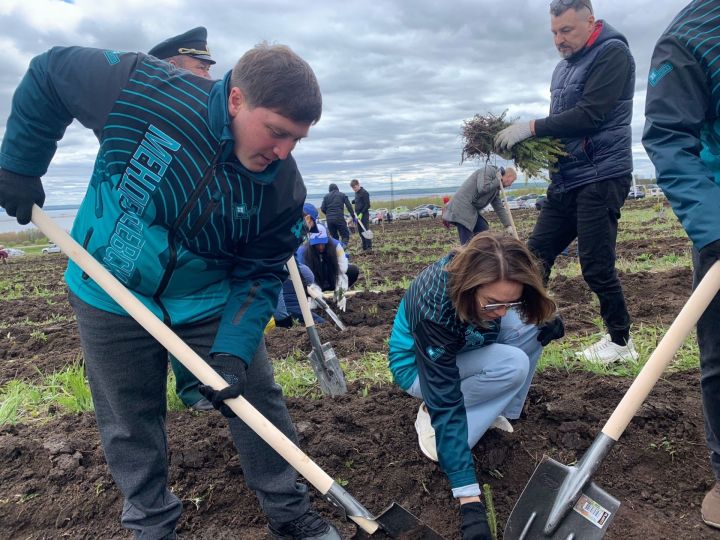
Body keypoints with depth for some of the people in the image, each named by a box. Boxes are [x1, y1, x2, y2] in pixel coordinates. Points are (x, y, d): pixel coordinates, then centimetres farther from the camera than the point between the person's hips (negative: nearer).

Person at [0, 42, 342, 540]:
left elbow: (259, 275, -13)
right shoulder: (143, 90, -25)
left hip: (212, 302, 1)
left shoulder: (283, 186, -19)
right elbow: (50, 73, -7)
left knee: (258, 401, 5)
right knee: (130, 424, 12)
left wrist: (233, 351, -25)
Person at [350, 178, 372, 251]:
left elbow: (367, 205, -16)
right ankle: (364, 247, 13)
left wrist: (361, 213, -20)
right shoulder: (356, 192, 12)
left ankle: (369, 247, -4)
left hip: (364, 214, -8)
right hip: (358, 215, 8)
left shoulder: (364, 193, -13)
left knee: (366, 230, -8)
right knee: (360, 231, 8)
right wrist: (351, 202, 7)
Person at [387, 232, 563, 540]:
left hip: (462, 344, 6)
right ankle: (429, 415, -10)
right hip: (417, 365, -6)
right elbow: (446, 404, -39)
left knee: (530, 323, -17)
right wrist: (469, 500, -38)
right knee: (514, 366, -28)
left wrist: (545, 318, -18)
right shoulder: (433, 308, -42)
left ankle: (500, 410, -3)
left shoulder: (479, 271, -25)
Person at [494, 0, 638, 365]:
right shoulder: (564, 67, 18)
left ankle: (621, 342, 14)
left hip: (600, 177, -8)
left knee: (596, 265, -5)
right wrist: (526, 142, 0)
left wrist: (531, 127, -18)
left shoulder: (612, 54, -7)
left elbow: (590, 115, -20)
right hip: (566, 180, 8)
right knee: (537, 254, 3)